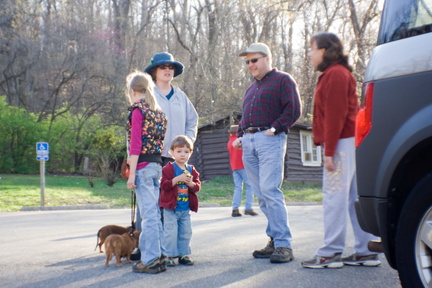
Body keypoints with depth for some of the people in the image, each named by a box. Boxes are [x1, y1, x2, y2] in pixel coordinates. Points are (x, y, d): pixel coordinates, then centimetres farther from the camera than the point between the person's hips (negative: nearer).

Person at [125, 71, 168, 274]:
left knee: (148, 214, -6)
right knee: (154, 212, 13)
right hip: (157, 164, 8)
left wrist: (132, 173, -14)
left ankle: (151, 260, -1)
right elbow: (157, 139, 13)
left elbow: (135, 144, -14)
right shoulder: (157, 111, 14)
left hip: (143, 165, -8)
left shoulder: (137, 110, -9)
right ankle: (159, 255, 19)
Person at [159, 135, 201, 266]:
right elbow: (164, 185, -17)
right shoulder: (168, 168, -7)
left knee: (186, 232, 10)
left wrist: (191, 184, -15)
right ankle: (169, 255, 4)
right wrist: (177, 179, -26)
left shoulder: (192, 170, 9)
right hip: (171, 208, -5)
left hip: (186, 209, 5)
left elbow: (197, 186, 6)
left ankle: (184, 254, 21)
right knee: (171, 232, -6)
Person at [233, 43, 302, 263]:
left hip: (270, 140, -8)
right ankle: (274, 241, 10)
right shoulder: (252, 88, 27)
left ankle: (284, 245, -13)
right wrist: (240, 135, 13)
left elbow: (294, 110, -8)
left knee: (270, 191, -16)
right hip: (248, 143, 8)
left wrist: (274, 129, -14)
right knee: (261, 195, 4)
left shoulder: (283, 80, 3)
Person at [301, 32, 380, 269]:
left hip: (342, 143, -10)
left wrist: (329, 151, -18)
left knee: (334, 197, -9)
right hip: (347, 142, 10)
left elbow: (335, 115, -16)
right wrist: (329, 147, 20)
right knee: (354, 197, 8)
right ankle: (366, 252, 11)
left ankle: (330, 253, -7)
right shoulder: (334, 74, 22)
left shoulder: (335, 74, -9)